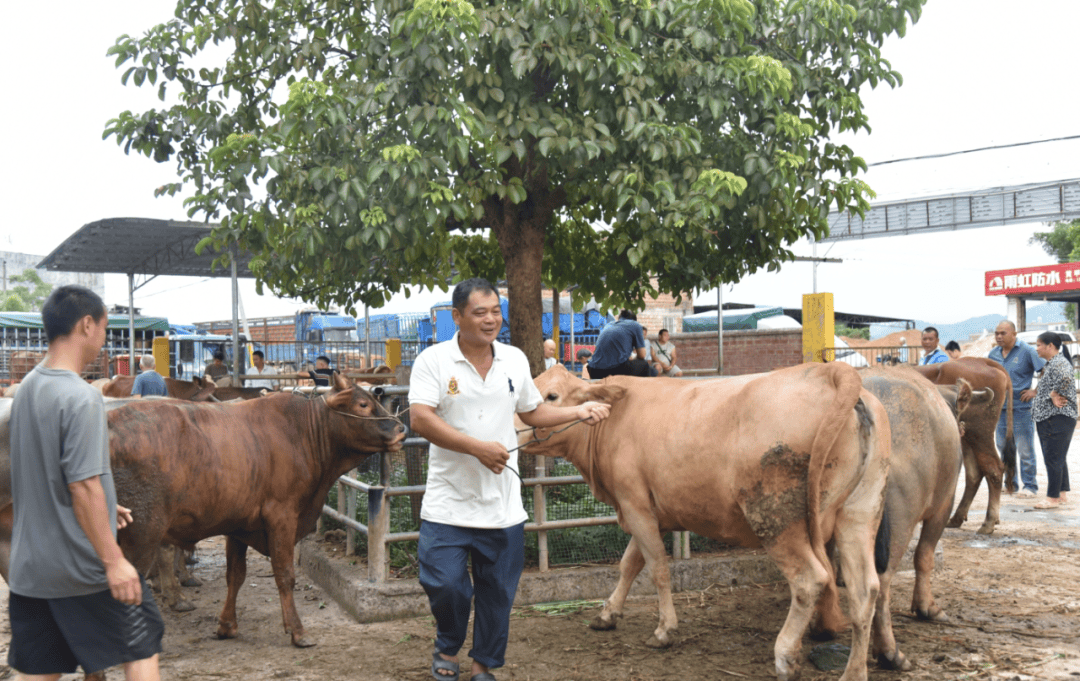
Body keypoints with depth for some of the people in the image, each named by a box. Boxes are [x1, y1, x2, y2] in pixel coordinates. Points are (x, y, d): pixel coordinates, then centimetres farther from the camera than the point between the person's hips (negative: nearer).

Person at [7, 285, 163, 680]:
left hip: (28, 567, 8)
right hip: (83, 567, -8)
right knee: (140, 647, 10)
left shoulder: (27, 389, 8)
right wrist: (114, 560, -19)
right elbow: (83, 486, -22)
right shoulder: (81, 398, -19)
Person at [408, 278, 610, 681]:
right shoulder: (433, 360, -6)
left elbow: (532, 412, 20)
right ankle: (447, 649, 25)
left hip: (502, 507, 4)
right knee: (444, 583, -5)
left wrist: (578, 412, 6)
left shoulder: (515, 360, 8)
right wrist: (478, 447, -21)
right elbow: (421, 420, -17)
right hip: (447, 506, -3)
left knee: (498, 591, 9)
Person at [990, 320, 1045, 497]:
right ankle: (1010, 483, 24)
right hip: (1000, 408, 6)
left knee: (1025, 449, -1)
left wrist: (1036, 391, -10)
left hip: (1021, 408, -6)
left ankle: (1030, 486, 8)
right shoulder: (994, 354, 9)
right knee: (1003, 448, 12)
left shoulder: (1027, 351, -8)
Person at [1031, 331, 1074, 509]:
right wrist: (1036, 394, 10)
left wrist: (1054, 395, -21)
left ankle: (1053, 498, -3)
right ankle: (1061, 494, 24)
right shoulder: (1050, 364, 18)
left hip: (1057, 419, -11)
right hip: (1046, 419, 11)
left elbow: (1066, 379, -34)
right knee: (1057, 459, 16)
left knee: (1053, 459, -7)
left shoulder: (1059, 363, -15)